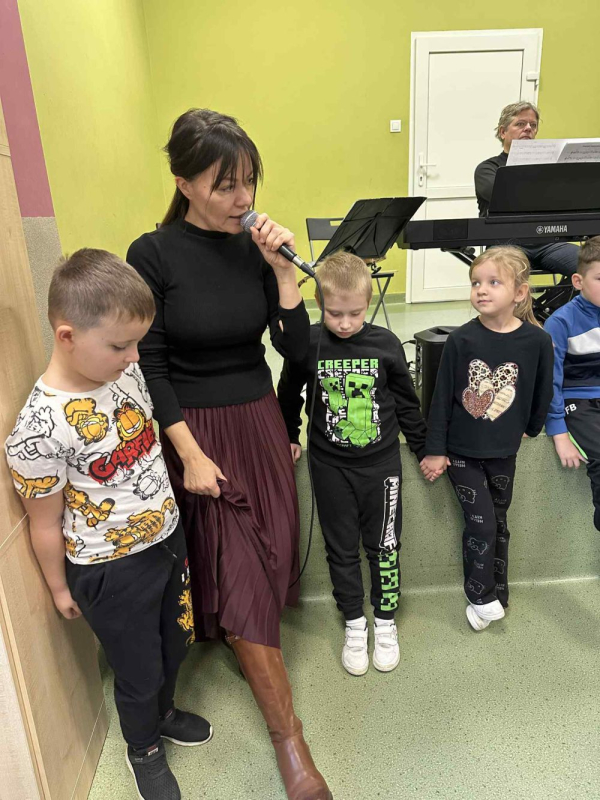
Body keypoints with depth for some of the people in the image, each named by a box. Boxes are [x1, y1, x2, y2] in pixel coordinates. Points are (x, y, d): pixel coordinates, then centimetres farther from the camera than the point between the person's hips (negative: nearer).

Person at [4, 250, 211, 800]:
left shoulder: (126, 371, -10)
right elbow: (46, 522, -14)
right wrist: (60, 588, 0)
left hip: (168, 539, 6)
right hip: (111, 570, -6)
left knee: (175, 644, 27)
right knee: (139, 672, 19)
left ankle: (164, 713, 60)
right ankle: (145, 749, 53)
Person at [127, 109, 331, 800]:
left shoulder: (258, 247, 0)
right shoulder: (153, 255, -11)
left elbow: (295, 347, -4)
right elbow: (150, 367, -10)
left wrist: (281, 269, -15)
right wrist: (191, 455, -12)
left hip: (259, 419, 5)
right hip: (197, 431, -4)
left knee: (267, 556, 15)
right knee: (240, 572, 1)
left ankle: (239, 638, 46)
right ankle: (287, 734, 18)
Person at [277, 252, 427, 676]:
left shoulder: (385, 343, -9)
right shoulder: (307, 345, -10)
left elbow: (406, 402, 3)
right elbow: (289, 394, 8)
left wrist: (425, 448, 9)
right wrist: (288, 438, 15)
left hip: (381, 463, 0)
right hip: (330, 466, 1)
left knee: (384, 545, 11)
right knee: (342, 548, 13)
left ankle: (385, 620, 33)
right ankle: (354, 623, 32)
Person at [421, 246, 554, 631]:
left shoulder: (537, 341, -12)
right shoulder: (461, 340, -15)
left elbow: (543, 392, 4)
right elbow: (442, 396, -10)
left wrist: (531, 428, 17)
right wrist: (435, 450, -8)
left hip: (503, 452, 2)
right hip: (462, 450, -2)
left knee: (498, 523, 16)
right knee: (481, 523, -2)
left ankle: (498, 595, 35)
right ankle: (482, 598, 19)